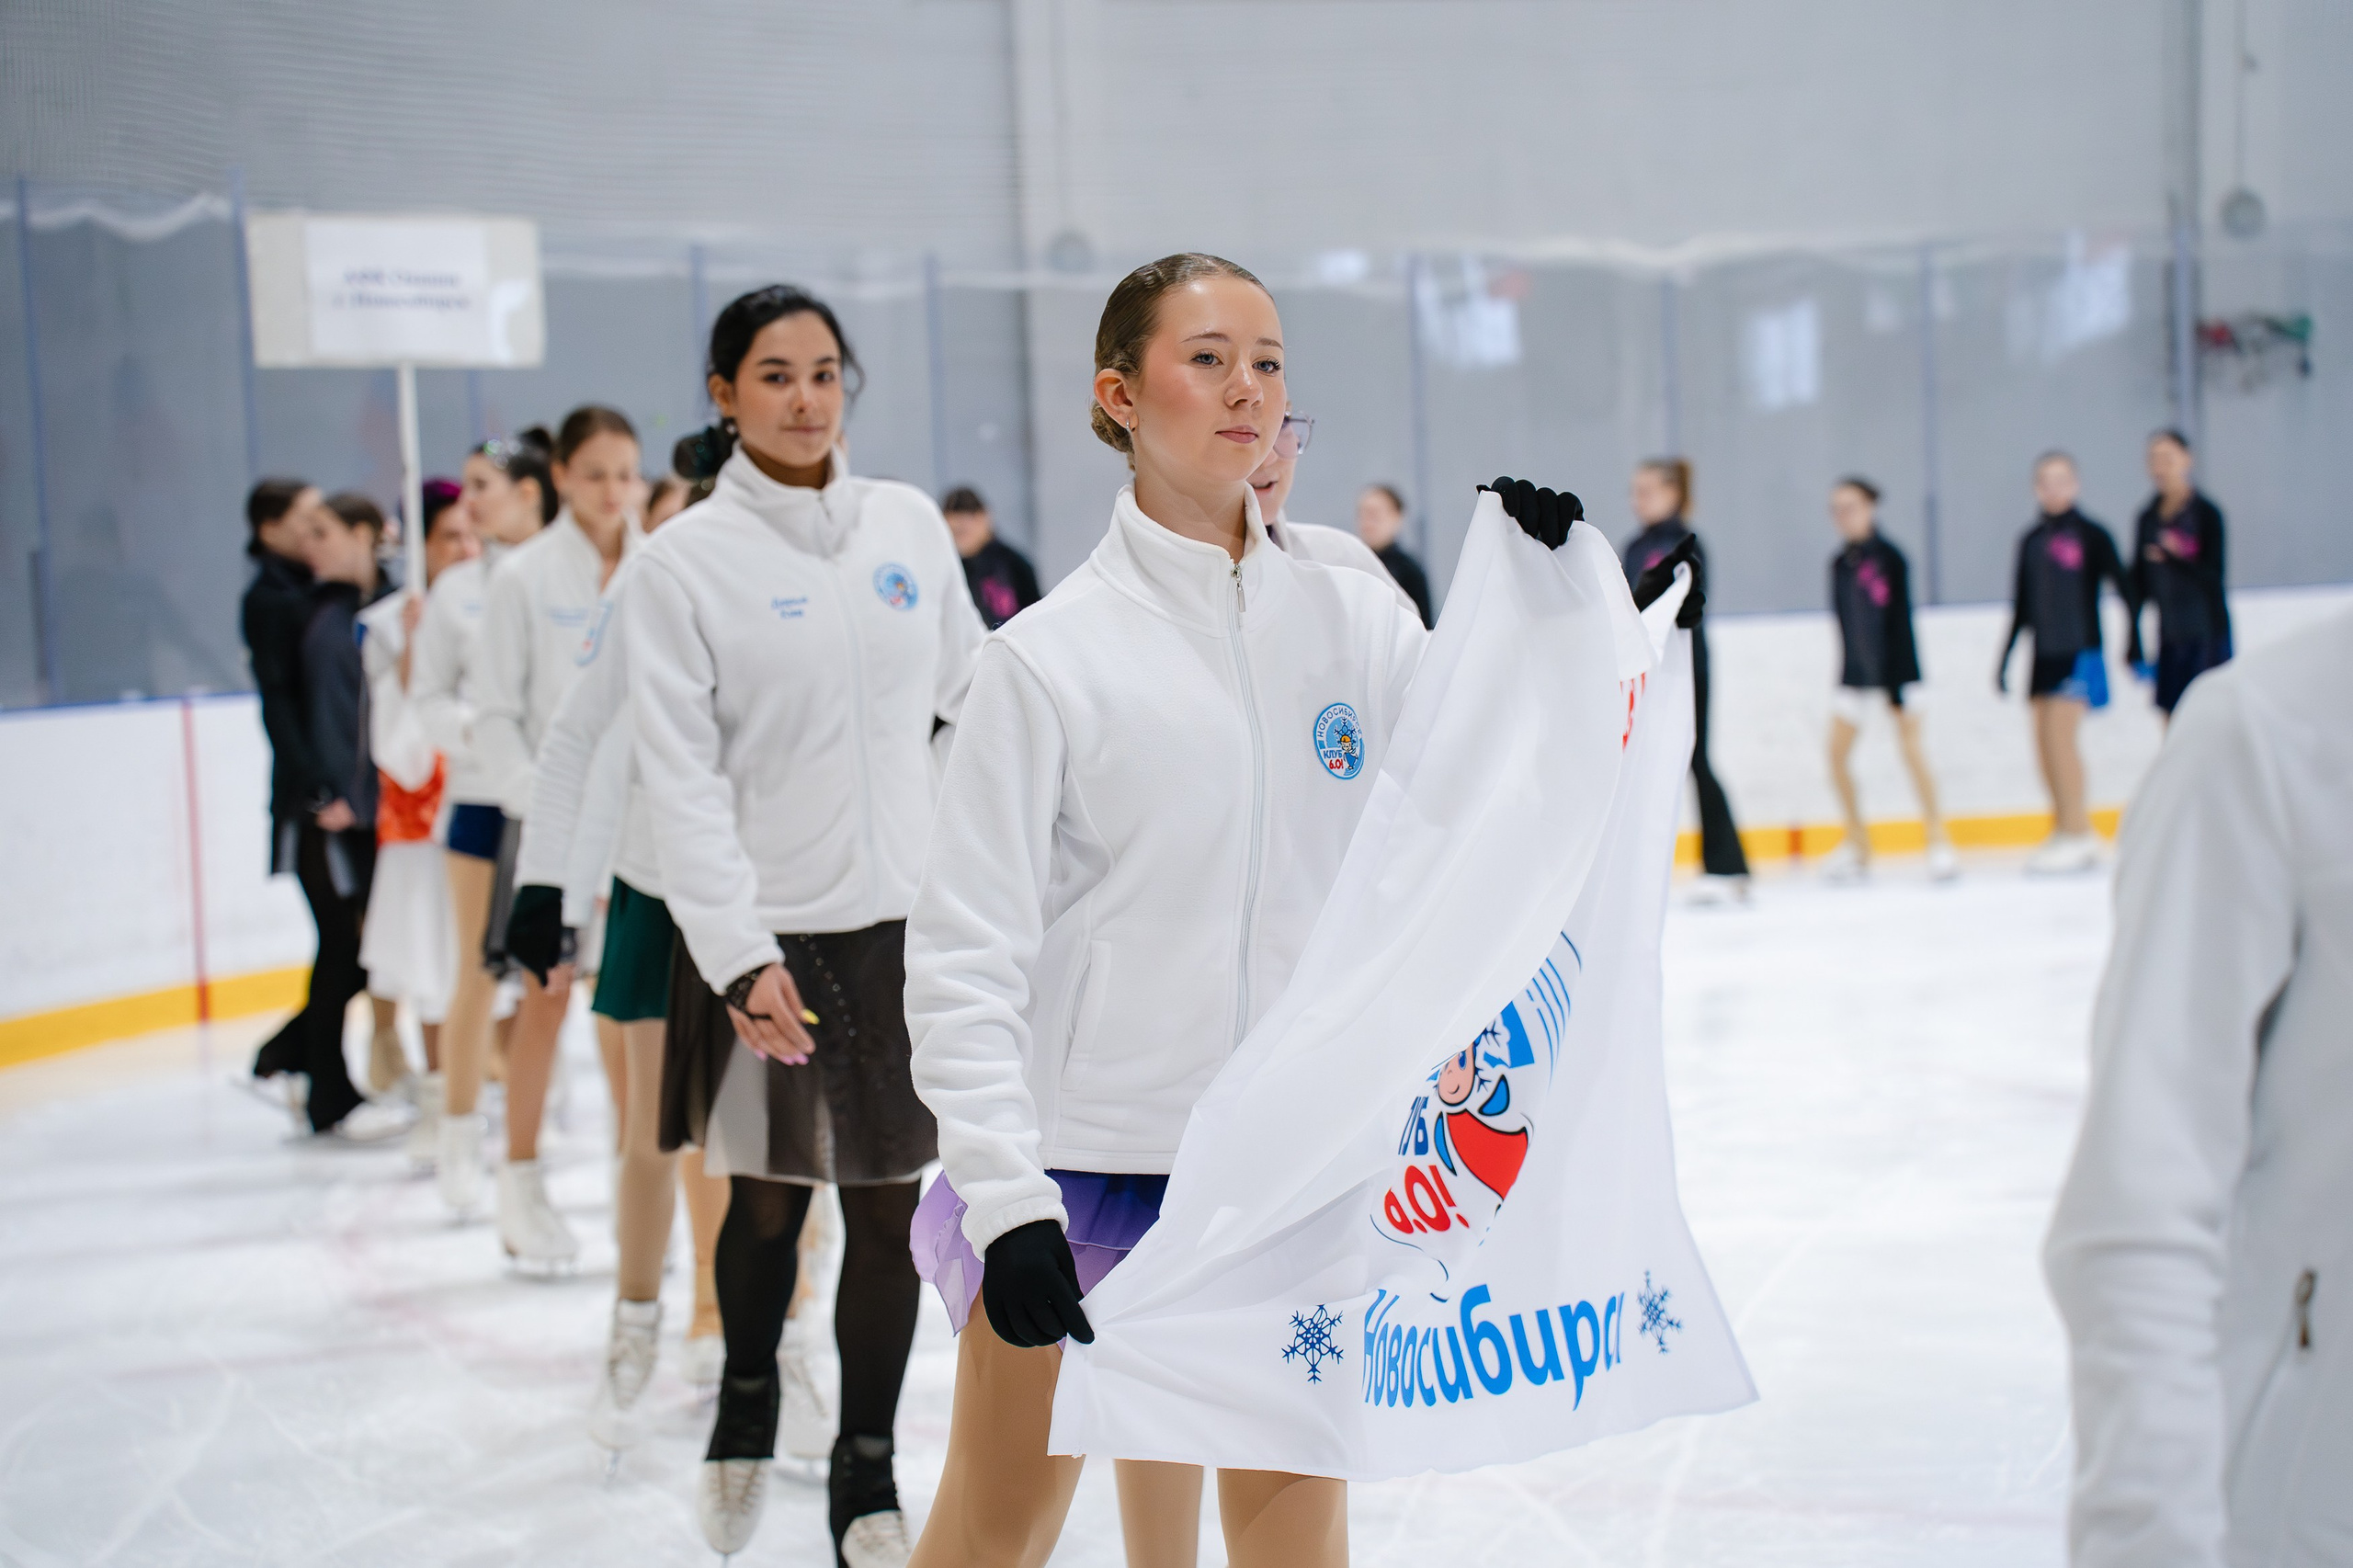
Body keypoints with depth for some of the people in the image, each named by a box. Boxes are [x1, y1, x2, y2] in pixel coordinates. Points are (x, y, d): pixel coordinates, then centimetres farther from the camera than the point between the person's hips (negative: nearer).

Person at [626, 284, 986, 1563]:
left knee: (889, 1208, 8)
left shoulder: (908, 524, 5)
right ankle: (747, 1398, 38)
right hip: (765, 933, -3)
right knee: (766, 1201, 9)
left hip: (905, 921, 3)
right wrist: (739, 953, -17)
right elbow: (681, 775, -10)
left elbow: (968, 698, 15)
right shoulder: (685, 558, -6)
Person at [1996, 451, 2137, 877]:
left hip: (2080, 652, -6)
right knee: (2044, 742, 2)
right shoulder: (2031, 541, 11)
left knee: (2060, 735, -15)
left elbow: (2124, 588, -4)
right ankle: (2065, 830, 10)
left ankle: (2076, 833, -10)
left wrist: (2136, 649, -8)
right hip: (2045, 654, 6)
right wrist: (2004, 659, 17)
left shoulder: (2091, 536, -4)